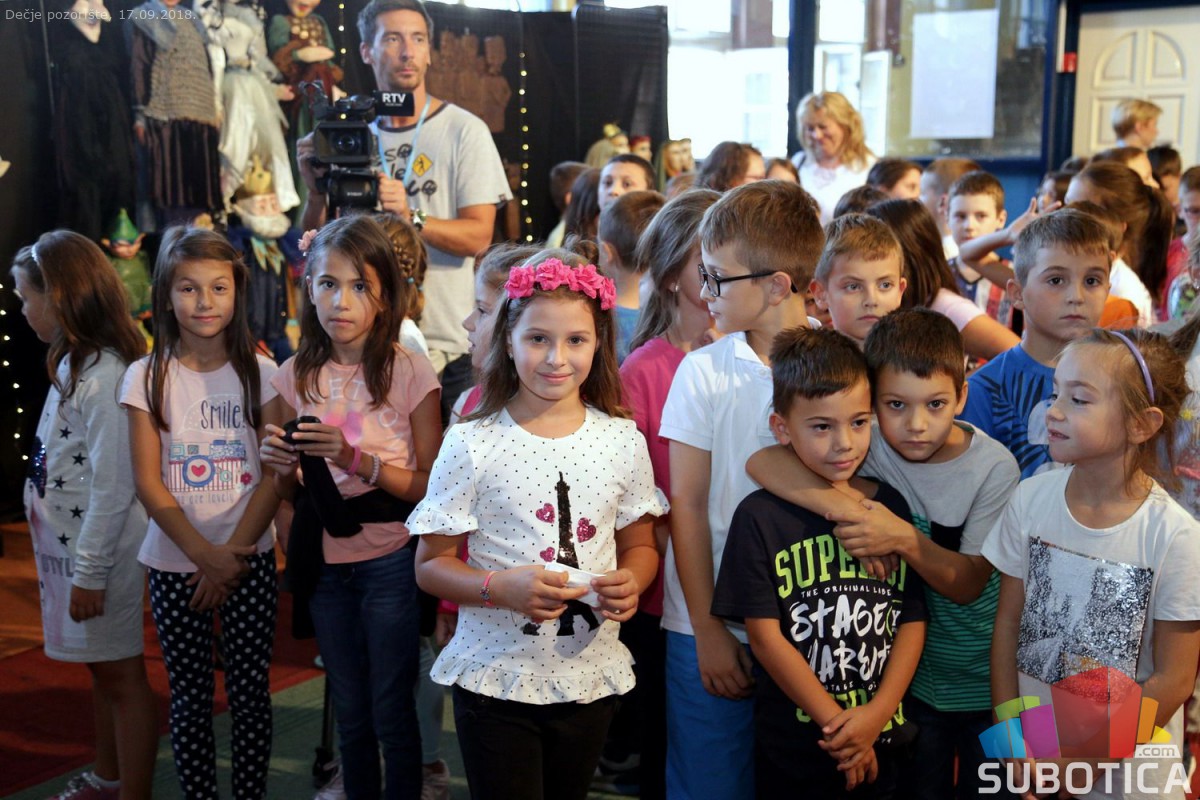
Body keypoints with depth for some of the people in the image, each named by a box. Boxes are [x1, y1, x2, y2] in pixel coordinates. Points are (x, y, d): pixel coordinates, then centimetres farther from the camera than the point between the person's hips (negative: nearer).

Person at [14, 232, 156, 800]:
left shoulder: (104, 375, -21)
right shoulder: (73, 364, 8)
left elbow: (114, 486, -22)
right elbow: (65, 468, 11)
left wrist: (90, 572, -19)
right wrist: (78, 565, 11)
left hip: (102, 550, -9)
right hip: (70, 543, 9)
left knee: (121, 676, 3)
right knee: (100, 670, 21)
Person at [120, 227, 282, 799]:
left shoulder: (259, 371, 0)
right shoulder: (147, 377, -1)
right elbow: (148, 481, -5)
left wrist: (233, 552, -11)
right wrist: (204, 554, -13)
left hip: (249, 559, 0)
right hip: (174, 562, 0)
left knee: (250, 689, 6)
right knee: (190, 694, 8)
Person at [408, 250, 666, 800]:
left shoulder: (623, 441, 0)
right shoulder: (472, 445, -8)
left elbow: (639, 545, 10)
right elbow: (430, 566, -5)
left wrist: (630, 583, -12)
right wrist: (500, 587, -23)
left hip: (591, 676, 3)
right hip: (495, 677, -3)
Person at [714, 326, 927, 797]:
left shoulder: (891, 507, 2)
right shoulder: (760, 517, -8)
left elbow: (913, 621, 0)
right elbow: (764, 636, -10)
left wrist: (876, 714, -11)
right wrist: (838, 724, -12)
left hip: (883, 741, 3)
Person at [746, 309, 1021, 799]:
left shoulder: (994, 467, -16)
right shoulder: (870, 446, -14)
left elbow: (968, 584, -16)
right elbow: (762, 462, -26)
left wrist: (905, 539, -33)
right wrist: (846, 508, -36)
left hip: (987, 684, -1)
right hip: (914, 679, 1)